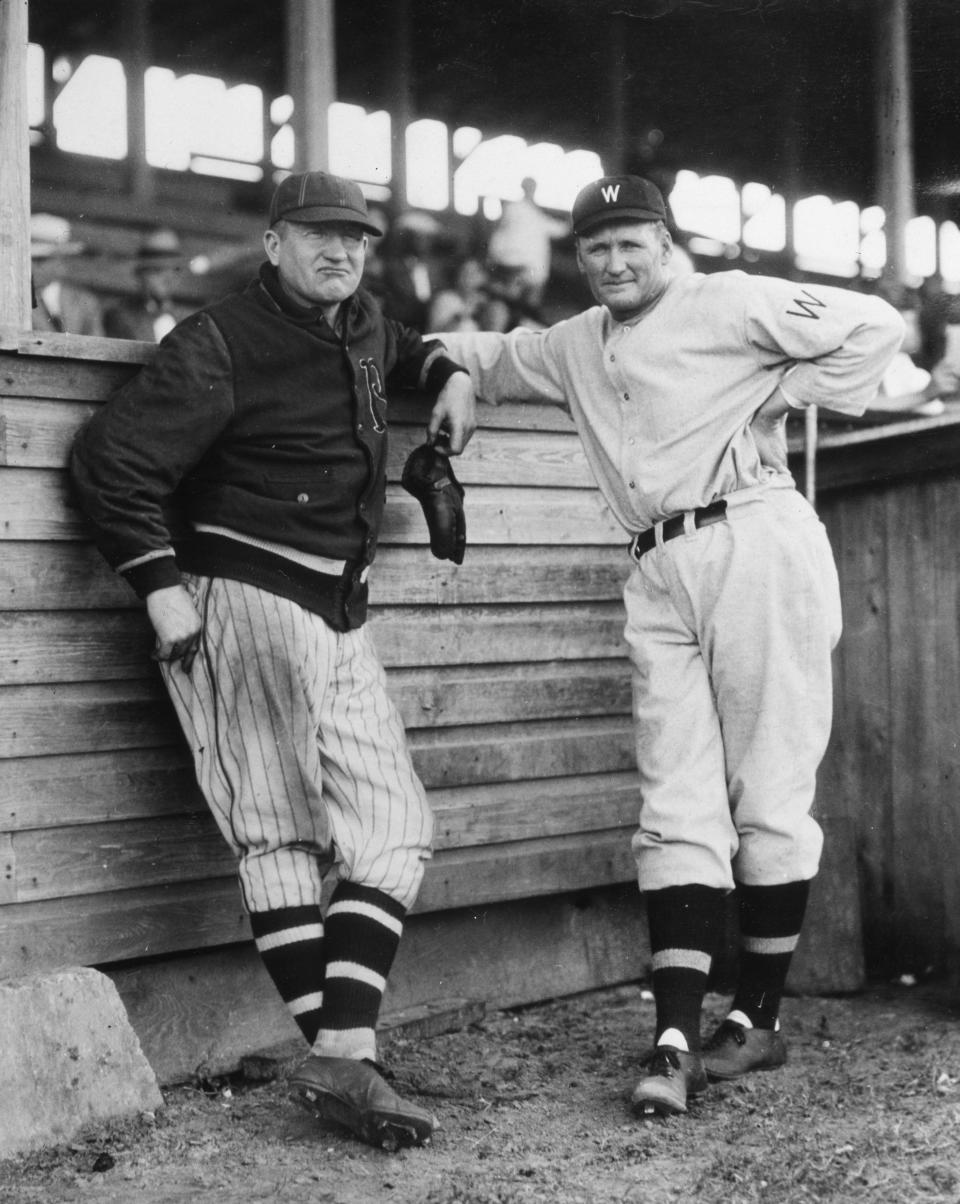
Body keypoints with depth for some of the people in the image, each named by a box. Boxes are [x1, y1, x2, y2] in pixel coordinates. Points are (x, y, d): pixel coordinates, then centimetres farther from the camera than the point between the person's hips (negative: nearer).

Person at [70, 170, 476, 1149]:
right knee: (281, 833, -8)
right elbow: (111, 460, -10)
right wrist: (161, 585, -16)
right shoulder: (220, 345, -7)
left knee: (392, 830, -1)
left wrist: (448, 374, 20)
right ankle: (334, 1058, -6)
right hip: (247, 600, -8)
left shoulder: (361, 328, 16)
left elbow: (399, 347, 43)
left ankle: (344, 1056, -4)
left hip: (341, 622, 9)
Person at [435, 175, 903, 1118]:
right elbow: (486, 360, 36)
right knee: (677, 810, -2)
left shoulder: (729, 304, 2)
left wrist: (781, 401, -5)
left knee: (768, 797, -1)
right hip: (657, 573, 6)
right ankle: (675, 1040, -5)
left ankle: (758, 1021, 9)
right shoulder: (575, 346, 22)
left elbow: (875, 325, -1)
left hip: (757, 543, -6)